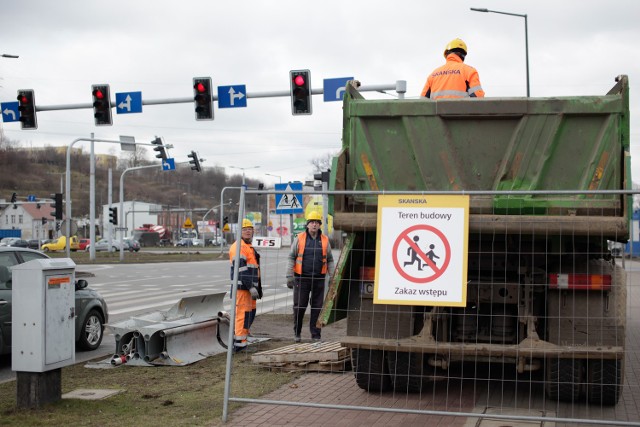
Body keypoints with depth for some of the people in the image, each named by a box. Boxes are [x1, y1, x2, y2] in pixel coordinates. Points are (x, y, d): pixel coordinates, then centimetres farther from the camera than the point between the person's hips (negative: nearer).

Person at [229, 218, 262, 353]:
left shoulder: (248, 246, 22)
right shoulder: (238, 247, -12)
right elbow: (241, 269, -21)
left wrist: (257, 287, 27)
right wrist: (251, 287, -24)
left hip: (250, 286, 10)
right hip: (242, 287, -10)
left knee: (250, 313, 15)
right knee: (243, 314, -9)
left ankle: (238, 339, 23)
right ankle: (239, 344, -6)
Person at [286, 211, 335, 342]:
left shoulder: (325, 240, 8)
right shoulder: (299, 239, 2)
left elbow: (329, 260, 13)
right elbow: (291, 258, 3)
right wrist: (289, 276, -4)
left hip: (319, 279, 2)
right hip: (302, 278, -2)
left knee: (317, 307, 4)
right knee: (299, 306, 2)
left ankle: (316, 334, 12)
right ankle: (297, 333, 19)